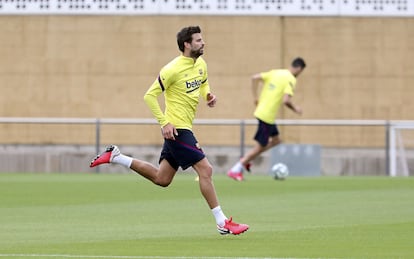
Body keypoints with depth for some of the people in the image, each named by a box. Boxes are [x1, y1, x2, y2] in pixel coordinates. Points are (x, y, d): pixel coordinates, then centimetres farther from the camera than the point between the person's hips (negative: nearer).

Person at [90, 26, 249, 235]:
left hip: (184, 128, 9)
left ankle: (115, 157, 25)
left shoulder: (201, 64, 7)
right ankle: (223, 223, -9)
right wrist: (165, 122, -19)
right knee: (205, 170, -12)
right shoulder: (173, 69, -17)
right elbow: (150, 95, -13)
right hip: (176, 129, -9)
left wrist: (208, 96, 4)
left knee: (161, 179, 15)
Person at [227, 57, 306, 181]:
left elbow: (255, 78, 3)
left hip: (261, 110, 9)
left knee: (276, 140, 21)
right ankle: (236, 170, 3)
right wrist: (295, 108, -4)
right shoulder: (291, 80, -12)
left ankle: (246, 159, 17)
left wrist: (255, 97, 9)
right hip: (268, 116, -9)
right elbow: (286, 100, -23)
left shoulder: (275, 72, 10)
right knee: (259, 147, 1)